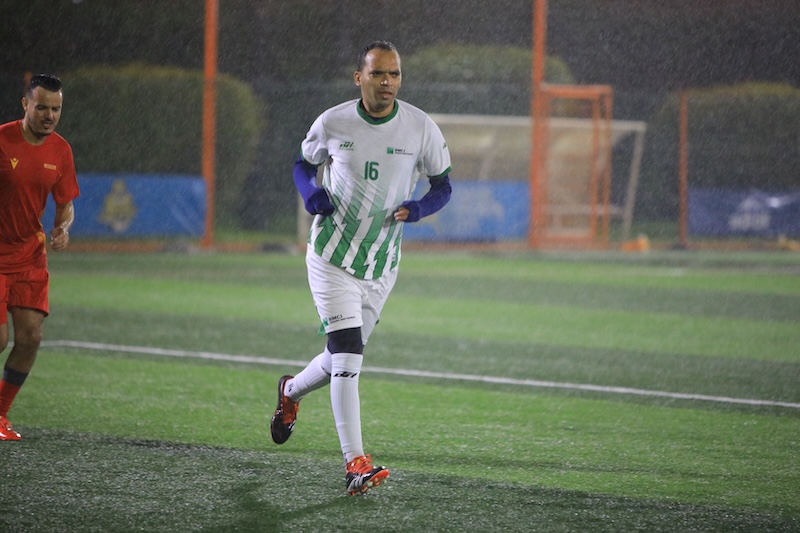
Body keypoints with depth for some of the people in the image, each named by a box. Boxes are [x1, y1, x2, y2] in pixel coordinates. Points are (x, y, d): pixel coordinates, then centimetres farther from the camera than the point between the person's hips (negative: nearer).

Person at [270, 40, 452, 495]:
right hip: (332, 255, -3)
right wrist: (312, 194, -12)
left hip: (381, 266, 3)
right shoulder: (333, 123, -7)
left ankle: (291, 392, 47)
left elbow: (443, 187, 4)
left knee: (343, 358, 14)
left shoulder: (422, 128, -6)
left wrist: (416, 209, -17)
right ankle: (355, 463, -17)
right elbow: (304, 165, 11)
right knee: (347, 354, -15)